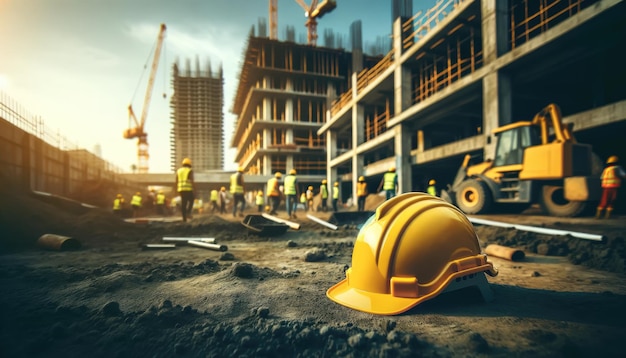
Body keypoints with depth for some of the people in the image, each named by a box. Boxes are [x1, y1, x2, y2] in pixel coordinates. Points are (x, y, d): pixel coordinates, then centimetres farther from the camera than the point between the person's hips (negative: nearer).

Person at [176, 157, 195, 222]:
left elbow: (176, 181, 11)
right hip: (188, 188, -4)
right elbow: (192, 180, -10)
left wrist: (177, 190, 16)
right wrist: (193, 189, -7)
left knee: (183, 203, 7)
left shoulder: (178, 170, 13)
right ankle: (188, 213, -7)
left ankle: (184, 218, 5)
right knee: (191, 200, 13)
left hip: (180, 189, 5)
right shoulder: (190, 170, -1)